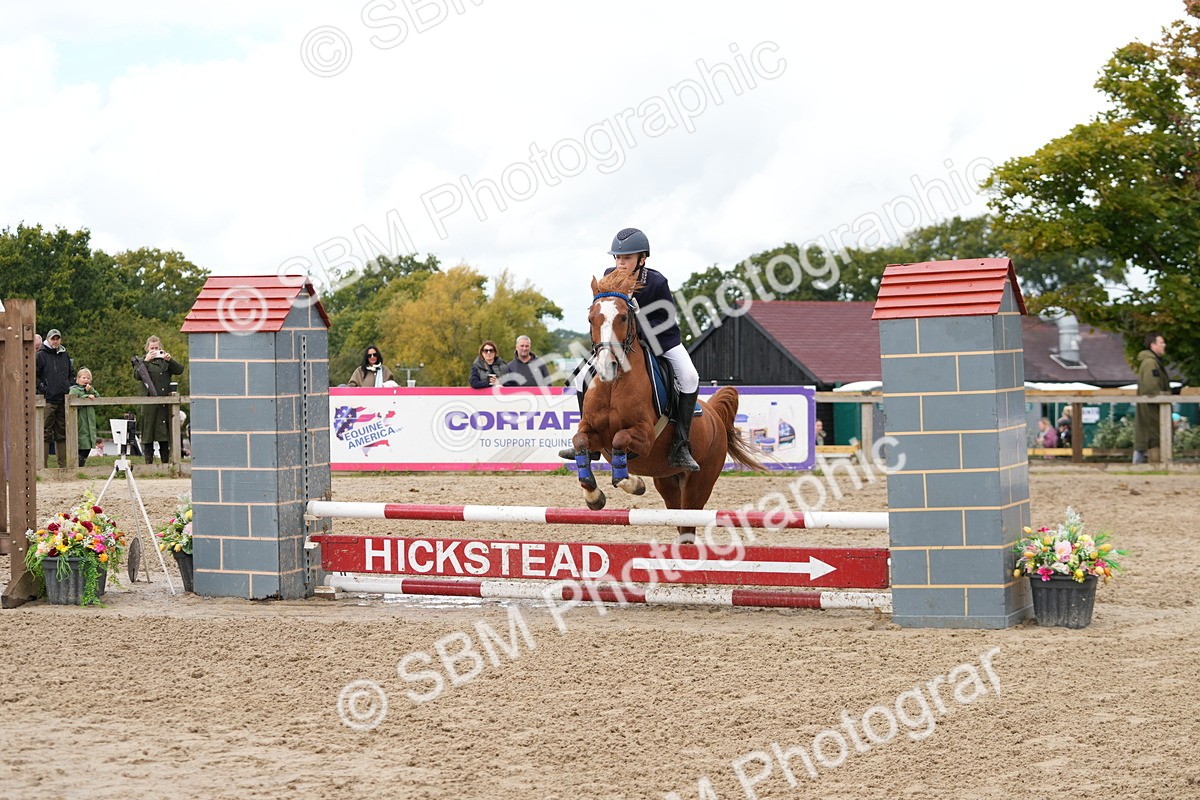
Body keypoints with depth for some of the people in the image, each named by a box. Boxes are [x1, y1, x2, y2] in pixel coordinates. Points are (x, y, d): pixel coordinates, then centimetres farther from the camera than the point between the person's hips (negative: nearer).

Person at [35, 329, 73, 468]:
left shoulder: (65, 355, 15)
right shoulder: (41, 355, -1)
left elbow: (71, 373, 27)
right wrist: (41, 386, -10)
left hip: (63, 400, 5)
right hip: (47, 400, -5)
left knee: (62, 433, 7)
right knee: (46, 433, -6)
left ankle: (63, 465, 11)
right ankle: (43, 465, -6)